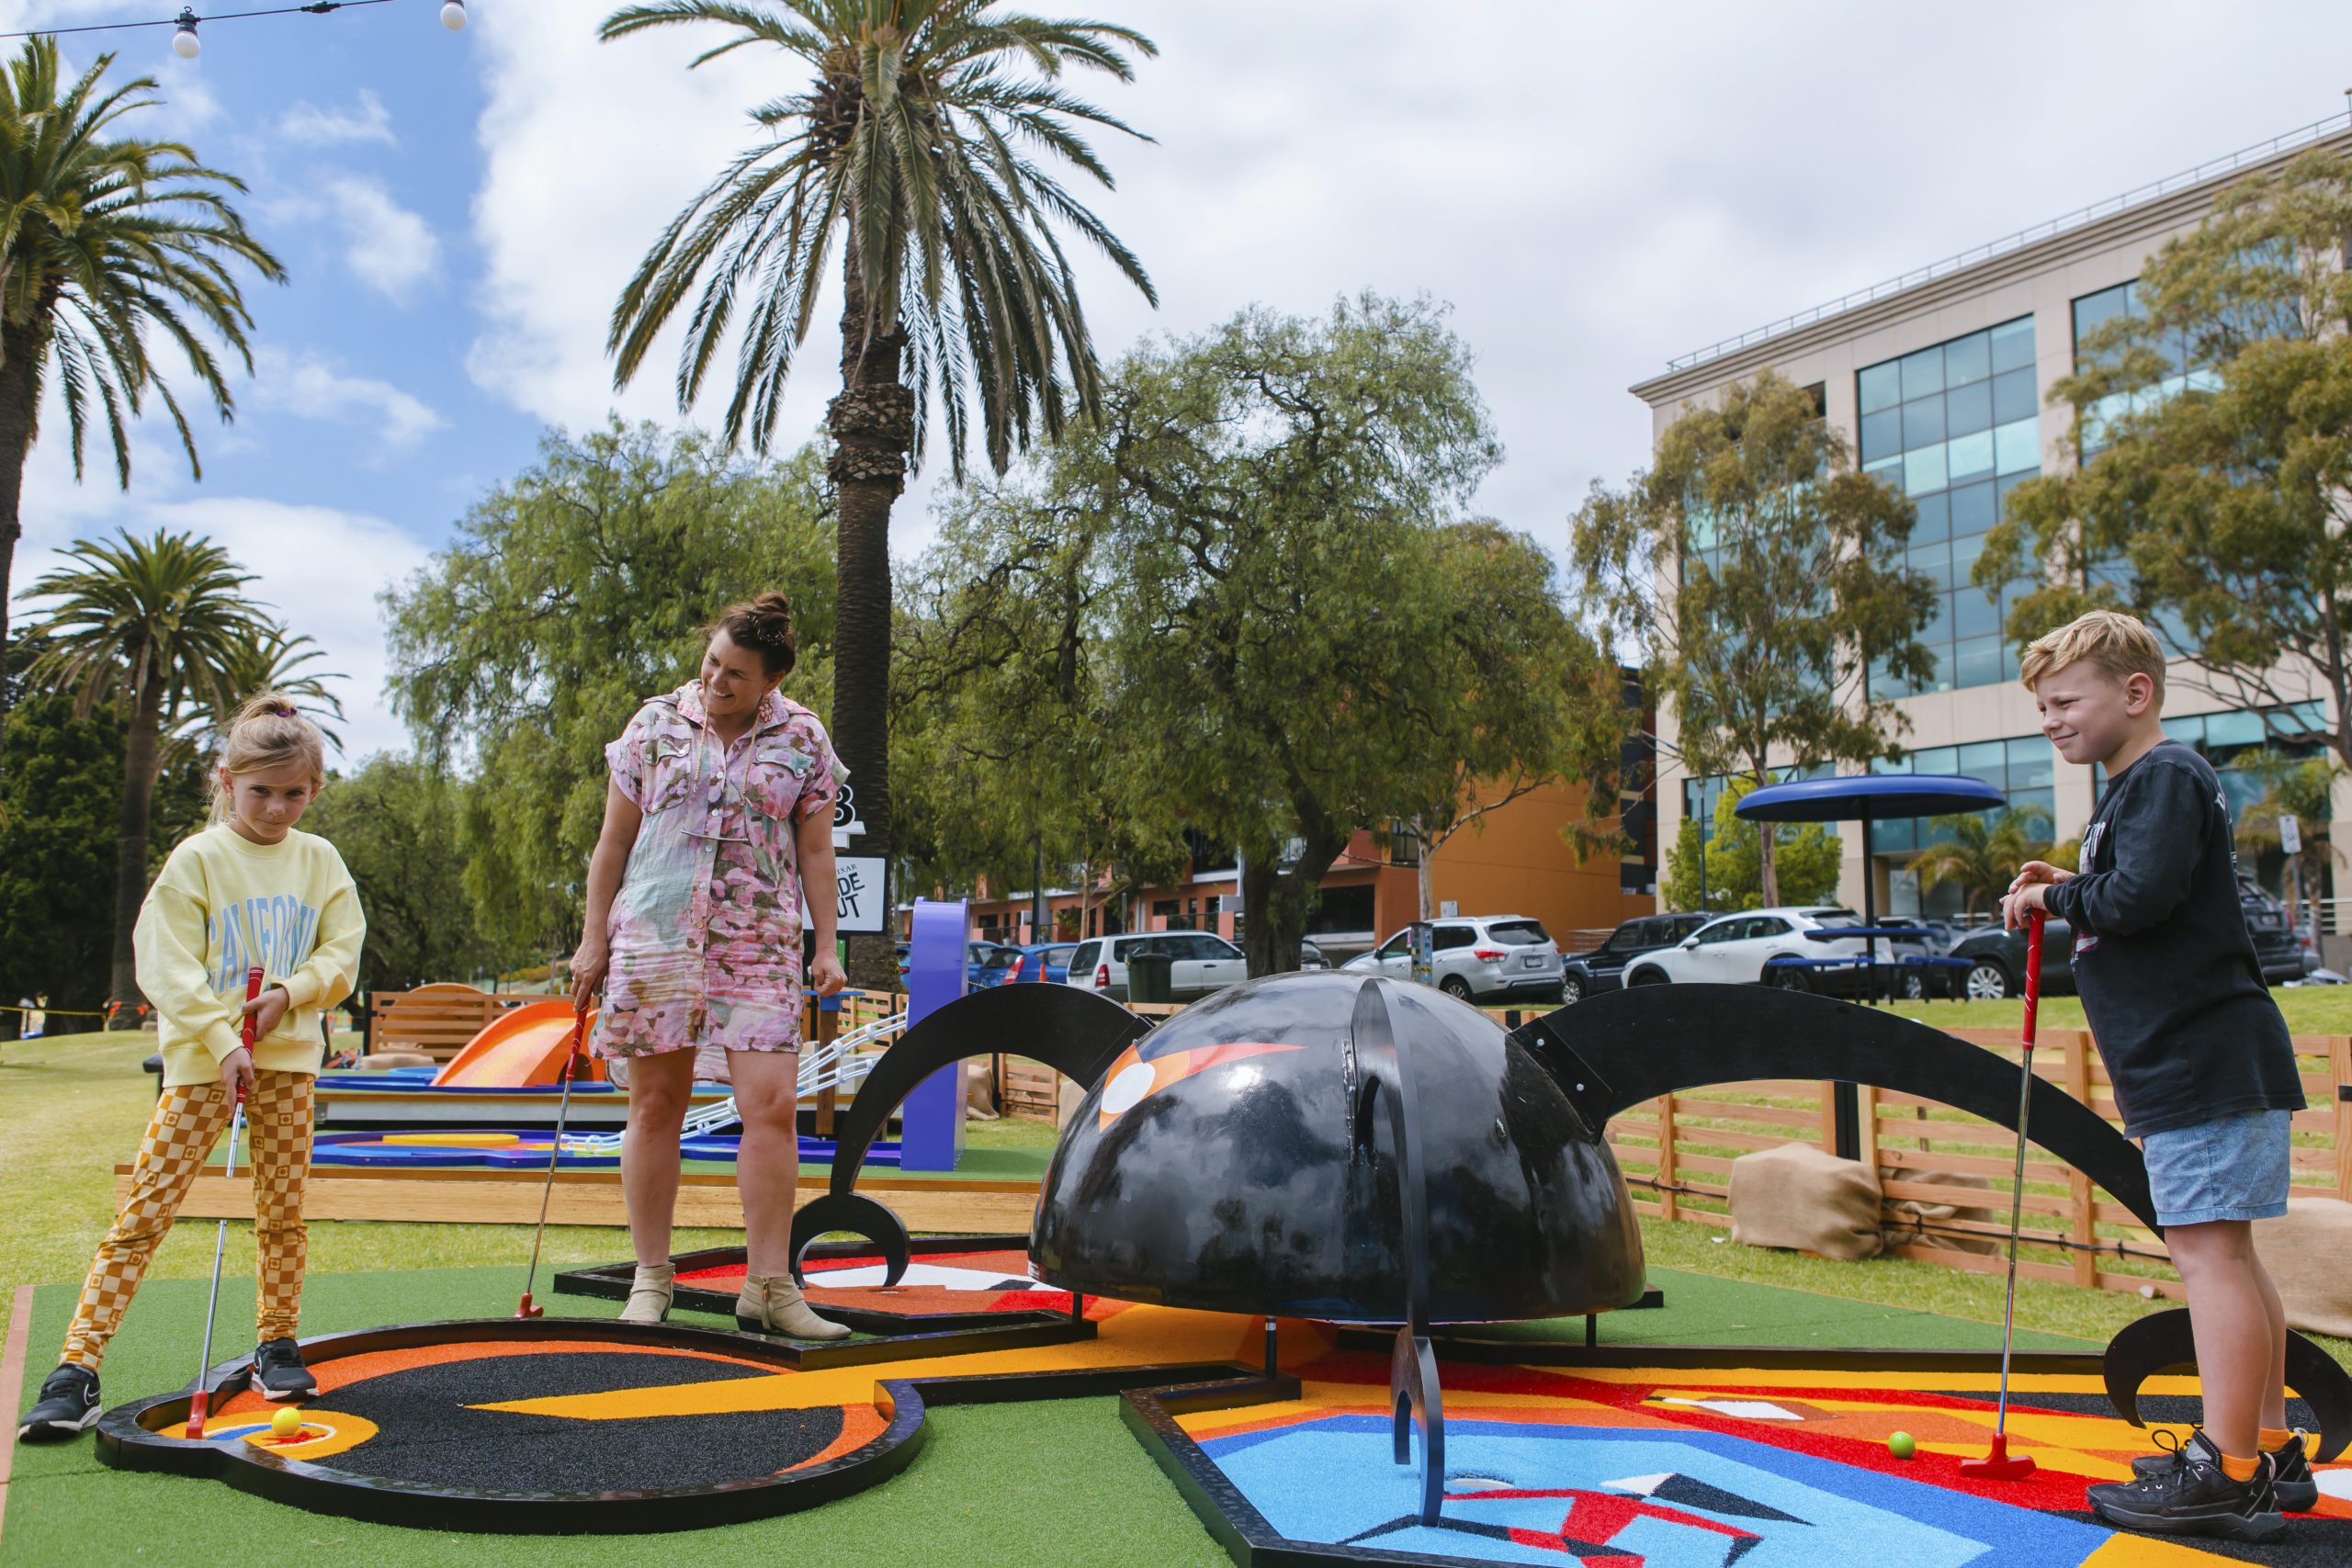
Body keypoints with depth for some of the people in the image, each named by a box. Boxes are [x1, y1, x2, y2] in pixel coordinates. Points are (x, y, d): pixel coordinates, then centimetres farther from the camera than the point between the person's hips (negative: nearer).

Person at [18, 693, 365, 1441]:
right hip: (200, 1058, -3)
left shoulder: (319, 860, 7)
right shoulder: (197, 859, -3)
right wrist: (221, 1041, -15)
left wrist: (290, 994, -11)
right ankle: (77, 1367, -2)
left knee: (284, 1211, 7)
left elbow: (342, 953, 7)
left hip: (287, 1057, 3)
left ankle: (276, 1344, 22)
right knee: (144, 1211, -6)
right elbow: (167, 965, -7)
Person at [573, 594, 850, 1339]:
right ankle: (651, 1278, 17)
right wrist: (594, 941, 6)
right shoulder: (654, 725, 6)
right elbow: (614, 841, 9)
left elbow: (814, 853, 9)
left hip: (759, 946, 0)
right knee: (656, 1104, 5)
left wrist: (826, 946, 3)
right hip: (654, 935, 1)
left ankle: (768, 1285, 1)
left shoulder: (803, 740, 5)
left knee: (772, 1105, -9)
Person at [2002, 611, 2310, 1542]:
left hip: (2204, 1062, -11)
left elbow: (2140, 897, -25)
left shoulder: (2166, 776, -11)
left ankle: (2225, 1472, -7)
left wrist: (2053, 896, -9)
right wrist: (2067, 893, 10)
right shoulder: (2139, 787, 21)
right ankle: (2272, 1452, 22)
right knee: (2226, 1254, 14)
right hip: (2196, 1060, 11)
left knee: (2208, 1250, -10)